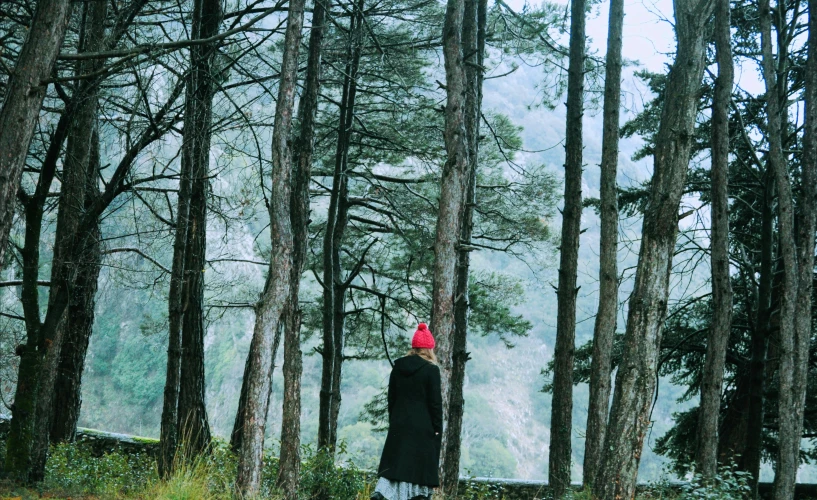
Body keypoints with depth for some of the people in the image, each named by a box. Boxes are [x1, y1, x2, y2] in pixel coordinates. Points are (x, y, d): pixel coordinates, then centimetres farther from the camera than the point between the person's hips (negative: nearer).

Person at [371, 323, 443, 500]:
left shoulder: (398, 367, 6)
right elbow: (435, 401, -8)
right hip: (423, 427, -4)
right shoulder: (431, 370, -8)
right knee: (420, 465, 2)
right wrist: (437, 428, -2)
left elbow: (391, 398, 11)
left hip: (399, 426, 4)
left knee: (395, 463, 7)